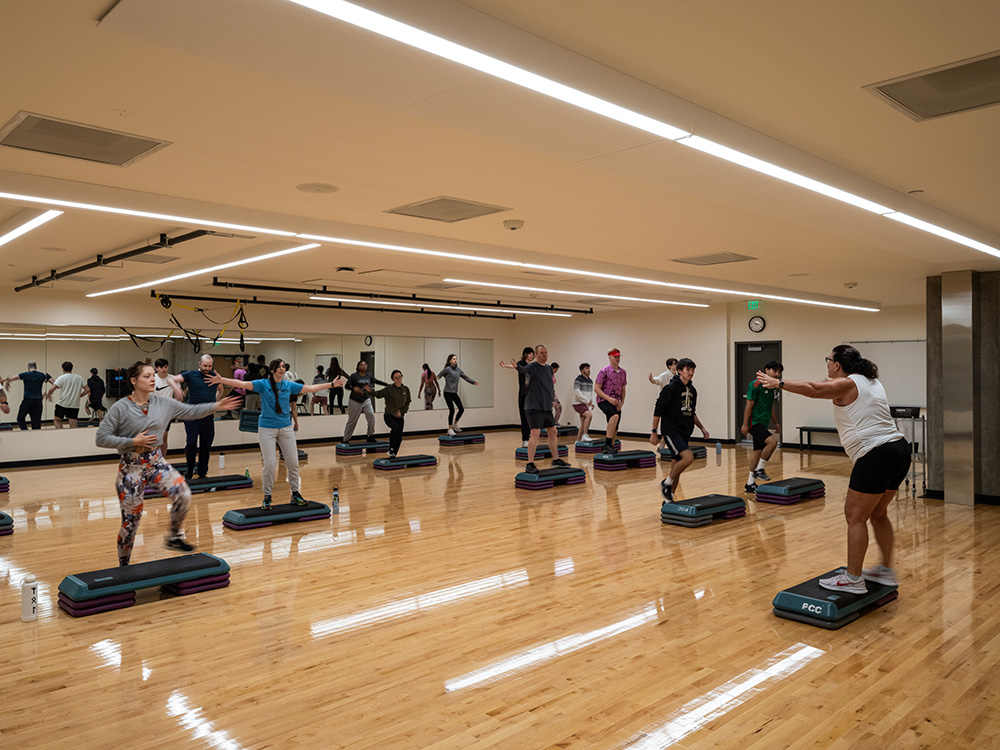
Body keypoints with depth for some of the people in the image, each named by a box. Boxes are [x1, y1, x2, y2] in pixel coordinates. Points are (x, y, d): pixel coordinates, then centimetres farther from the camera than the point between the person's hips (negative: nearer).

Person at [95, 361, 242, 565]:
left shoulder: (163, 403, 1)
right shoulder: (120, 408, -12)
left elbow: (190, 411, 8)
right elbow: (101, 438, -11)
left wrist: (216, 406, -1)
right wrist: (133, 442, -18)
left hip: (156, 461, 4)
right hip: (131, 466, -4)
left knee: (183, 495, -20)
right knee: (131, 520, 4)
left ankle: (174, 537, 6)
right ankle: (123, 566, 26)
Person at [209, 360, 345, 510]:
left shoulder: (289, 385, 6)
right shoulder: (263, 384, -4)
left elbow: (310, 388, 12)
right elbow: (243, 384, -14)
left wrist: (332, 384, 13)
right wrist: (222, 380, -27)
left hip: (286, 428, 4)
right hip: (267, 429, -4)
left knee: (293, 462, 4)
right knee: (270, 464, -6)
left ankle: (295, 493, 19)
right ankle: (267, 497, 11)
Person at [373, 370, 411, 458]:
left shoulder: (406, 389, 3)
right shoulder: (389, 389, -7)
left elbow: (407, 403, 9)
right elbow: (378, 394, -11)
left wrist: (402, 411, -6)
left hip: (399, 417, 4)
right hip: (389, 415, -4)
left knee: (399, 438, 2)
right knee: (395, 428, -31)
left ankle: (393, 456, 21)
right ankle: (391, 449, -15)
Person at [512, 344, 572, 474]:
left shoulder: (549, 368, 13)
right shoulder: (532, 366, -10)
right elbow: (523, 369, -34)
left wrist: (553, 396, 16)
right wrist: (517, 366, -55)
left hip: (547, 406, 8)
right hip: (534, 406, -8)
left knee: (552, 432, 13)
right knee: (535, 433, -13)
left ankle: (556, 459, 27)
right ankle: (530, 464, -8)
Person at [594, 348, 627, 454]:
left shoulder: (623, 373, 11)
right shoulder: (604, 372, -8)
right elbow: (596, 389, -10)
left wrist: (621, 402, 3)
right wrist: (609, 399, -19)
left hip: (615, 402, 7)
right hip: (604, 401, -7)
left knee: (614, 428, 7)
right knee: (615, 416, -33)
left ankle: (610, 448, 22)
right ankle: (607, 444, -33)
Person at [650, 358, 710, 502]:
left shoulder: (692, 390, 13)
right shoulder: (670, 388, -10)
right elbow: (658, 410, -10)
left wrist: (702, 428, 14)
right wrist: (654, 432, -13)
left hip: (684, 433, 8)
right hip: (671, 431, -8)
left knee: (677, 465, 9)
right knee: (688, 456, -24)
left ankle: (669, 499, 20)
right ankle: (666, 483, -6)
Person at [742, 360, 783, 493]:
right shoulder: (756, 385, -12)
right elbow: (749, 405, -14)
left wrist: (776, 422, 24)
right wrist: (745, 424, -17)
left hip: (763, 424, 9)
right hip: (754, 422, -9)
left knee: (758, 452, 9)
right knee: (772, 441, -25)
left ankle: (750, 484, 16)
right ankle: (759, 470, -11)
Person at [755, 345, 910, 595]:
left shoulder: (846, 384, -7)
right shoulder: (871, 381, 19)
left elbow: (813, 389, -17)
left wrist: (779, 383, -15)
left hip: (876, 457, -10)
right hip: (899, 451, 10)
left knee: (855, 516, -3)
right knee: (877, 513, 21)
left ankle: (853, 579, 2)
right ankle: (886, 571, 29)